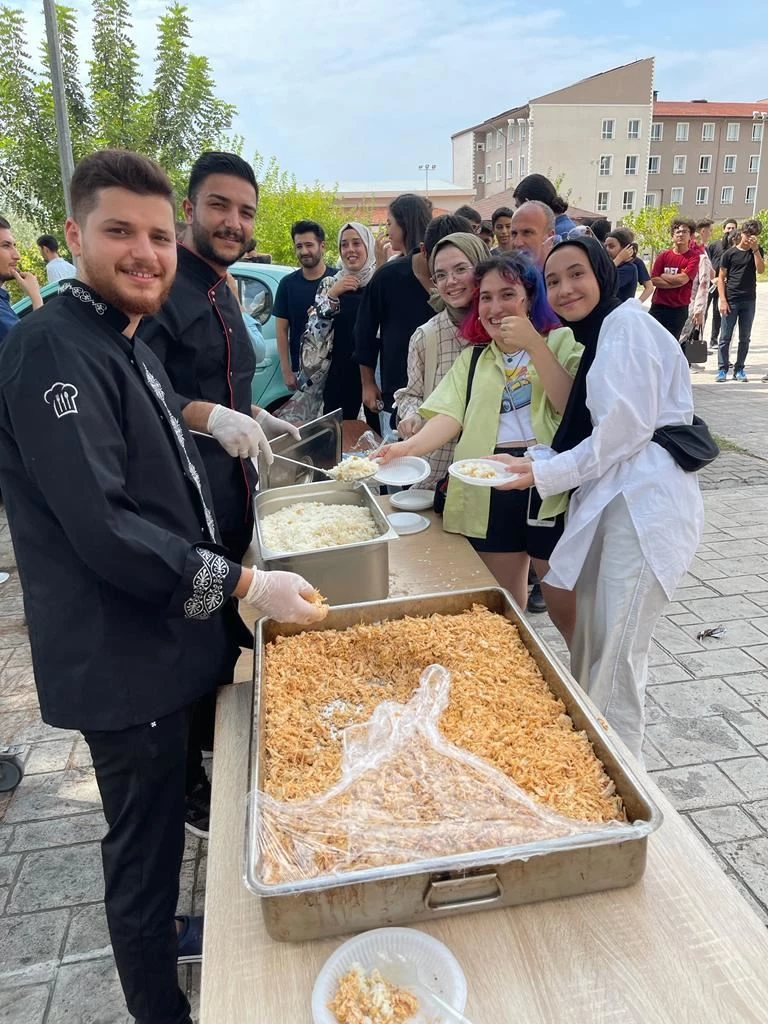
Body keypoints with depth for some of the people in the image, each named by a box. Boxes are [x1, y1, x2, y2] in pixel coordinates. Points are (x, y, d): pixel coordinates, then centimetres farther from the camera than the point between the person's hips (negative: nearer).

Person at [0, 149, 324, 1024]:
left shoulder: (124, 344, 11)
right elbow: (101, 527, -28)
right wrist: (241, 586, -23)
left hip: (166, 636, 9)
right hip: (120, 657, -9)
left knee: (163, 818, 26)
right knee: (143, 840, 9)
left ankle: (166, 935, 50)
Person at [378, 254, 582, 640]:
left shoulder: (561, 341, 5)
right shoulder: (473, 358, 17)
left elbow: (570, 405, -10)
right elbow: (450, 415, 2)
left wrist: (533, 344, -13)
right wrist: (409, 446, -16)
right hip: (490, 493, 4)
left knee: (566, 610, 5)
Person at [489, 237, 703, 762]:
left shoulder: (627, 324, -9)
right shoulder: (596, 335, 22)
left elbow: (624, 431, -17)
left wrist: (543, 473, -12)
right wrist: (533, 461, 8)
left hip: (643, 505, -10)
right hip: (611, 501, 10)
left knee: (615, 659, -7)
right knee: (589, 647, 14)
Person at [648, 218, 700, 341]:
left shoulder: (694, 257, -2)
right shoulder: (664, 256, 5)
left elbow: (682, 278, -14)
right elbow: (653, 280, -4)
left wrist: (663, 276, -1)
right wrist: (676, 282, -11)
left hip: (679, 309, -2)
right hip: (658, 307, 2)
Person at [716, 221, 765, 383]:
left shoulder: (757, 251, 8)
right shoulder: (730, 253, 0)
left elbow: (760, 270, -7)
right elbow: (721, 278, -1)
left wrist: (755, 249, -14)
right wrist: (723, 300, -10)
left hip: (749, 301, 3)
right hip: (731, 301, -3)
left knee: (744, 338, 7)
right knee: (725, 337, 0)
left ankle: (739, 369, 15)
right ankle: (722, 369, 7)